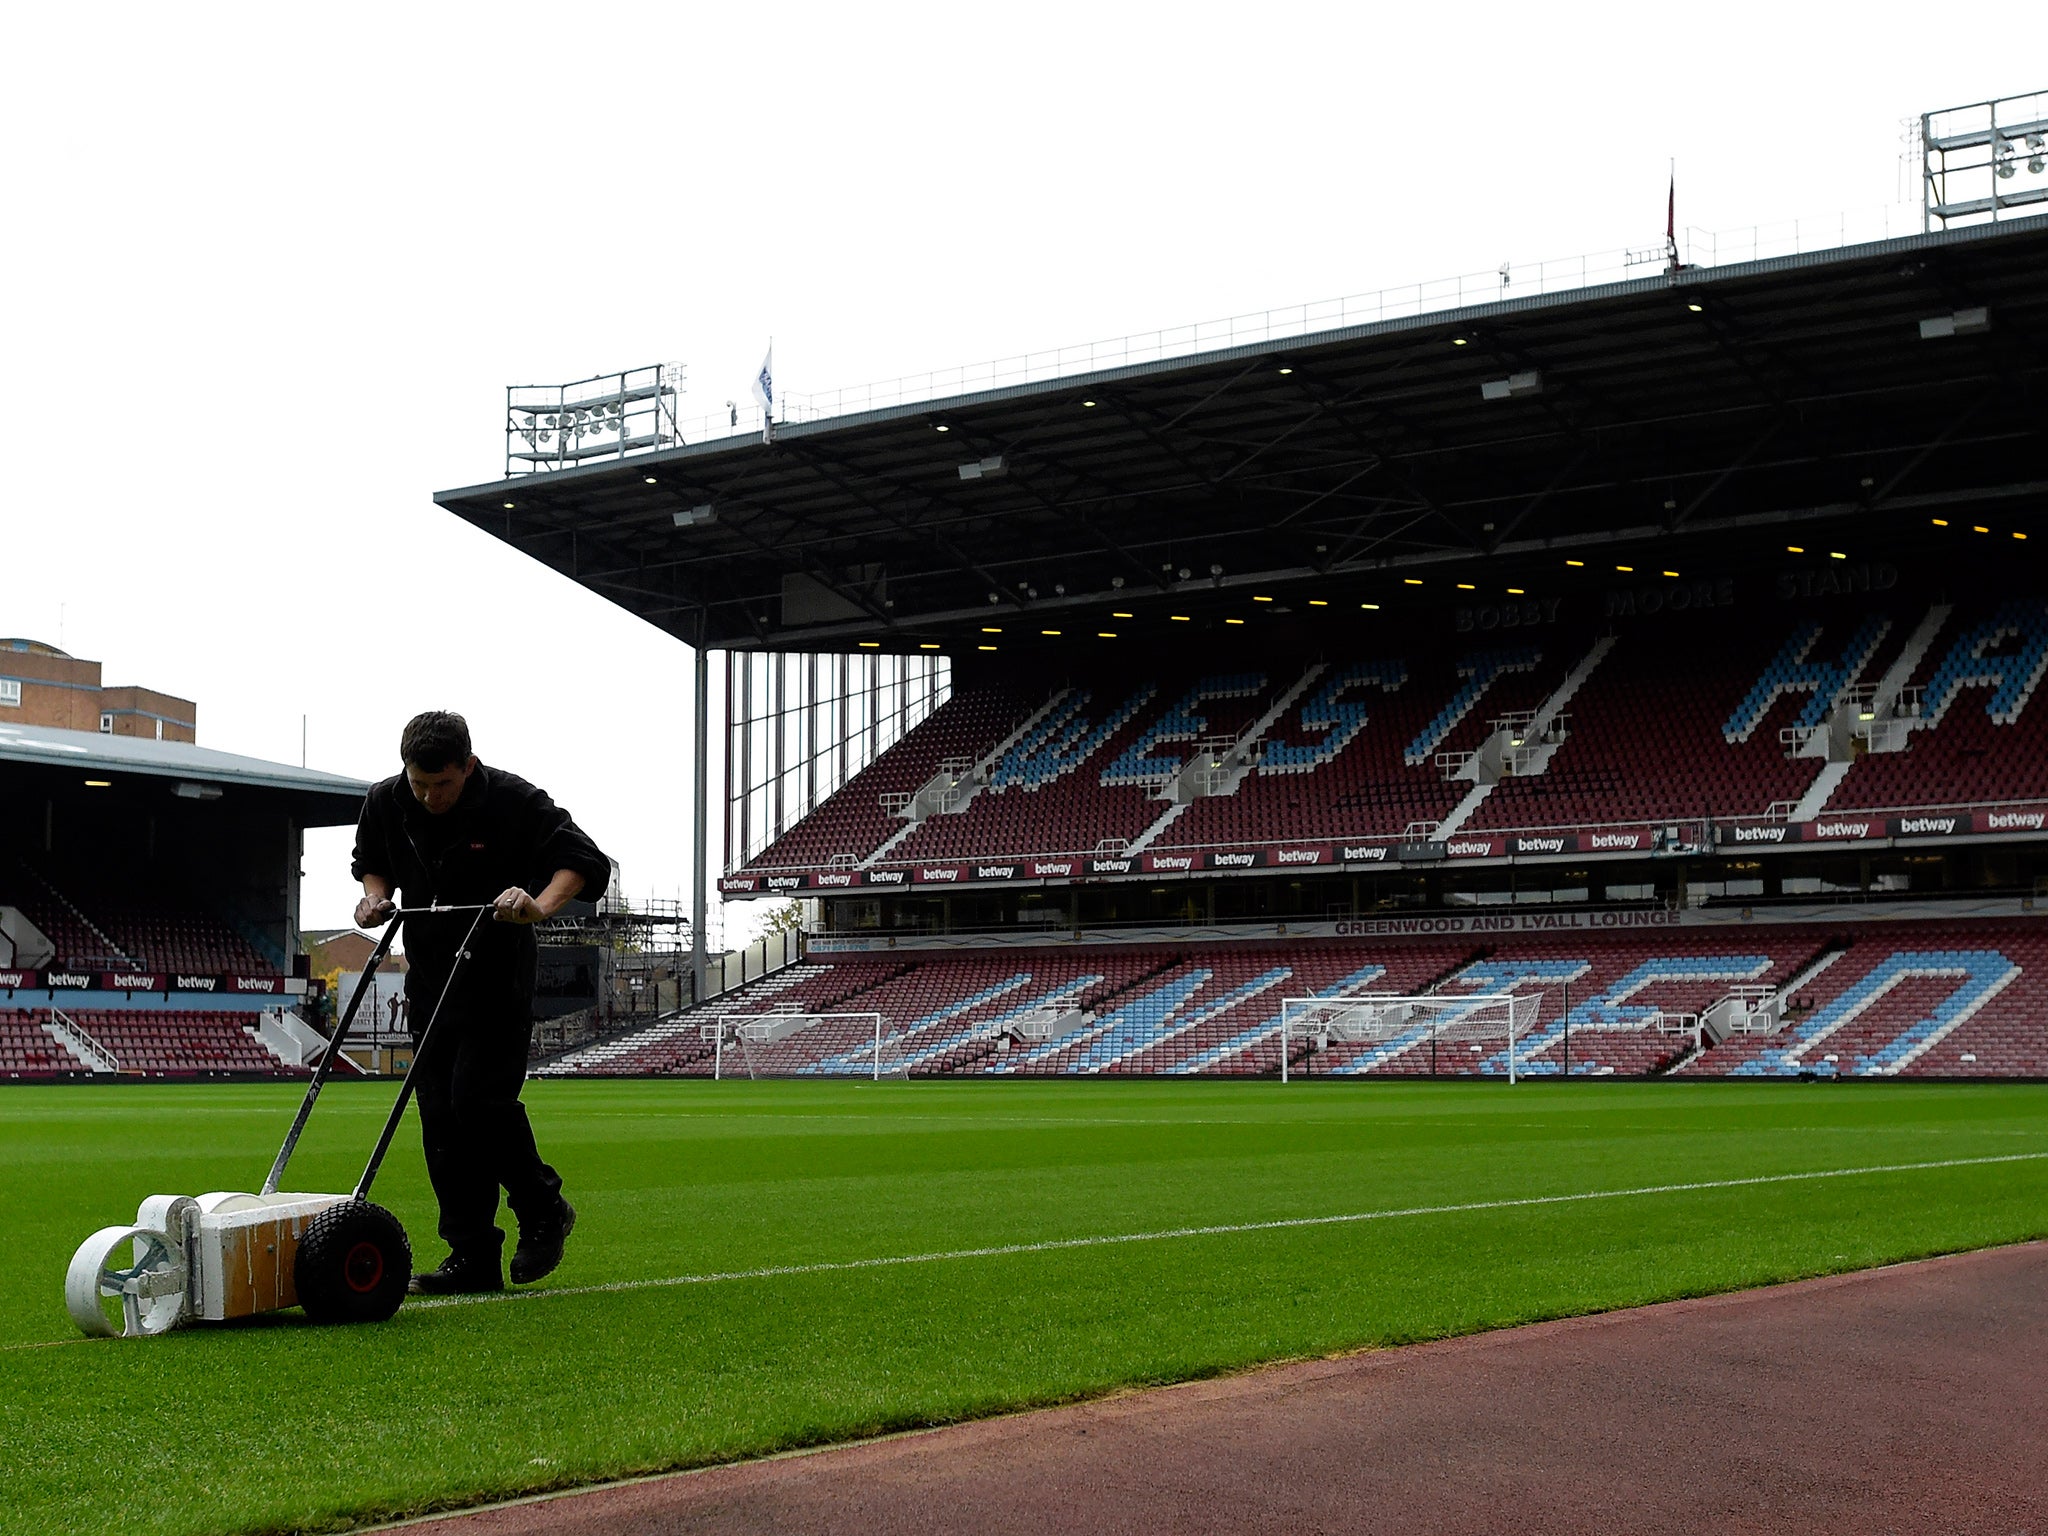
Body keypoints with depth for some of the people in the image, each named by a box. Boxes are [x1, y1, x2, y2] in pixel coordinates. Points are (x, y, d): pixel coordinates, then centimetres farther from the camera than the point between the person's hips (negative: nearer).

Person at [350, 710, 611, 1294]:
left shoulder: (515, 802, -14)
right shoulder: (385, 803, 0)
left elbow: (585, 861, -13)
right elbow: (370, 862, 20)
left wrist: (540, 905, -30)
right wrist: (376, 895, -2)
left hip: (499, 978, -5)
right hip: (428, 979, 5)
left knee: (479, 1099, -17)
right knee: (440, 1118, 1)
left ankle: (543, 1209, 7)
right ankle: (473, 1258, 7)